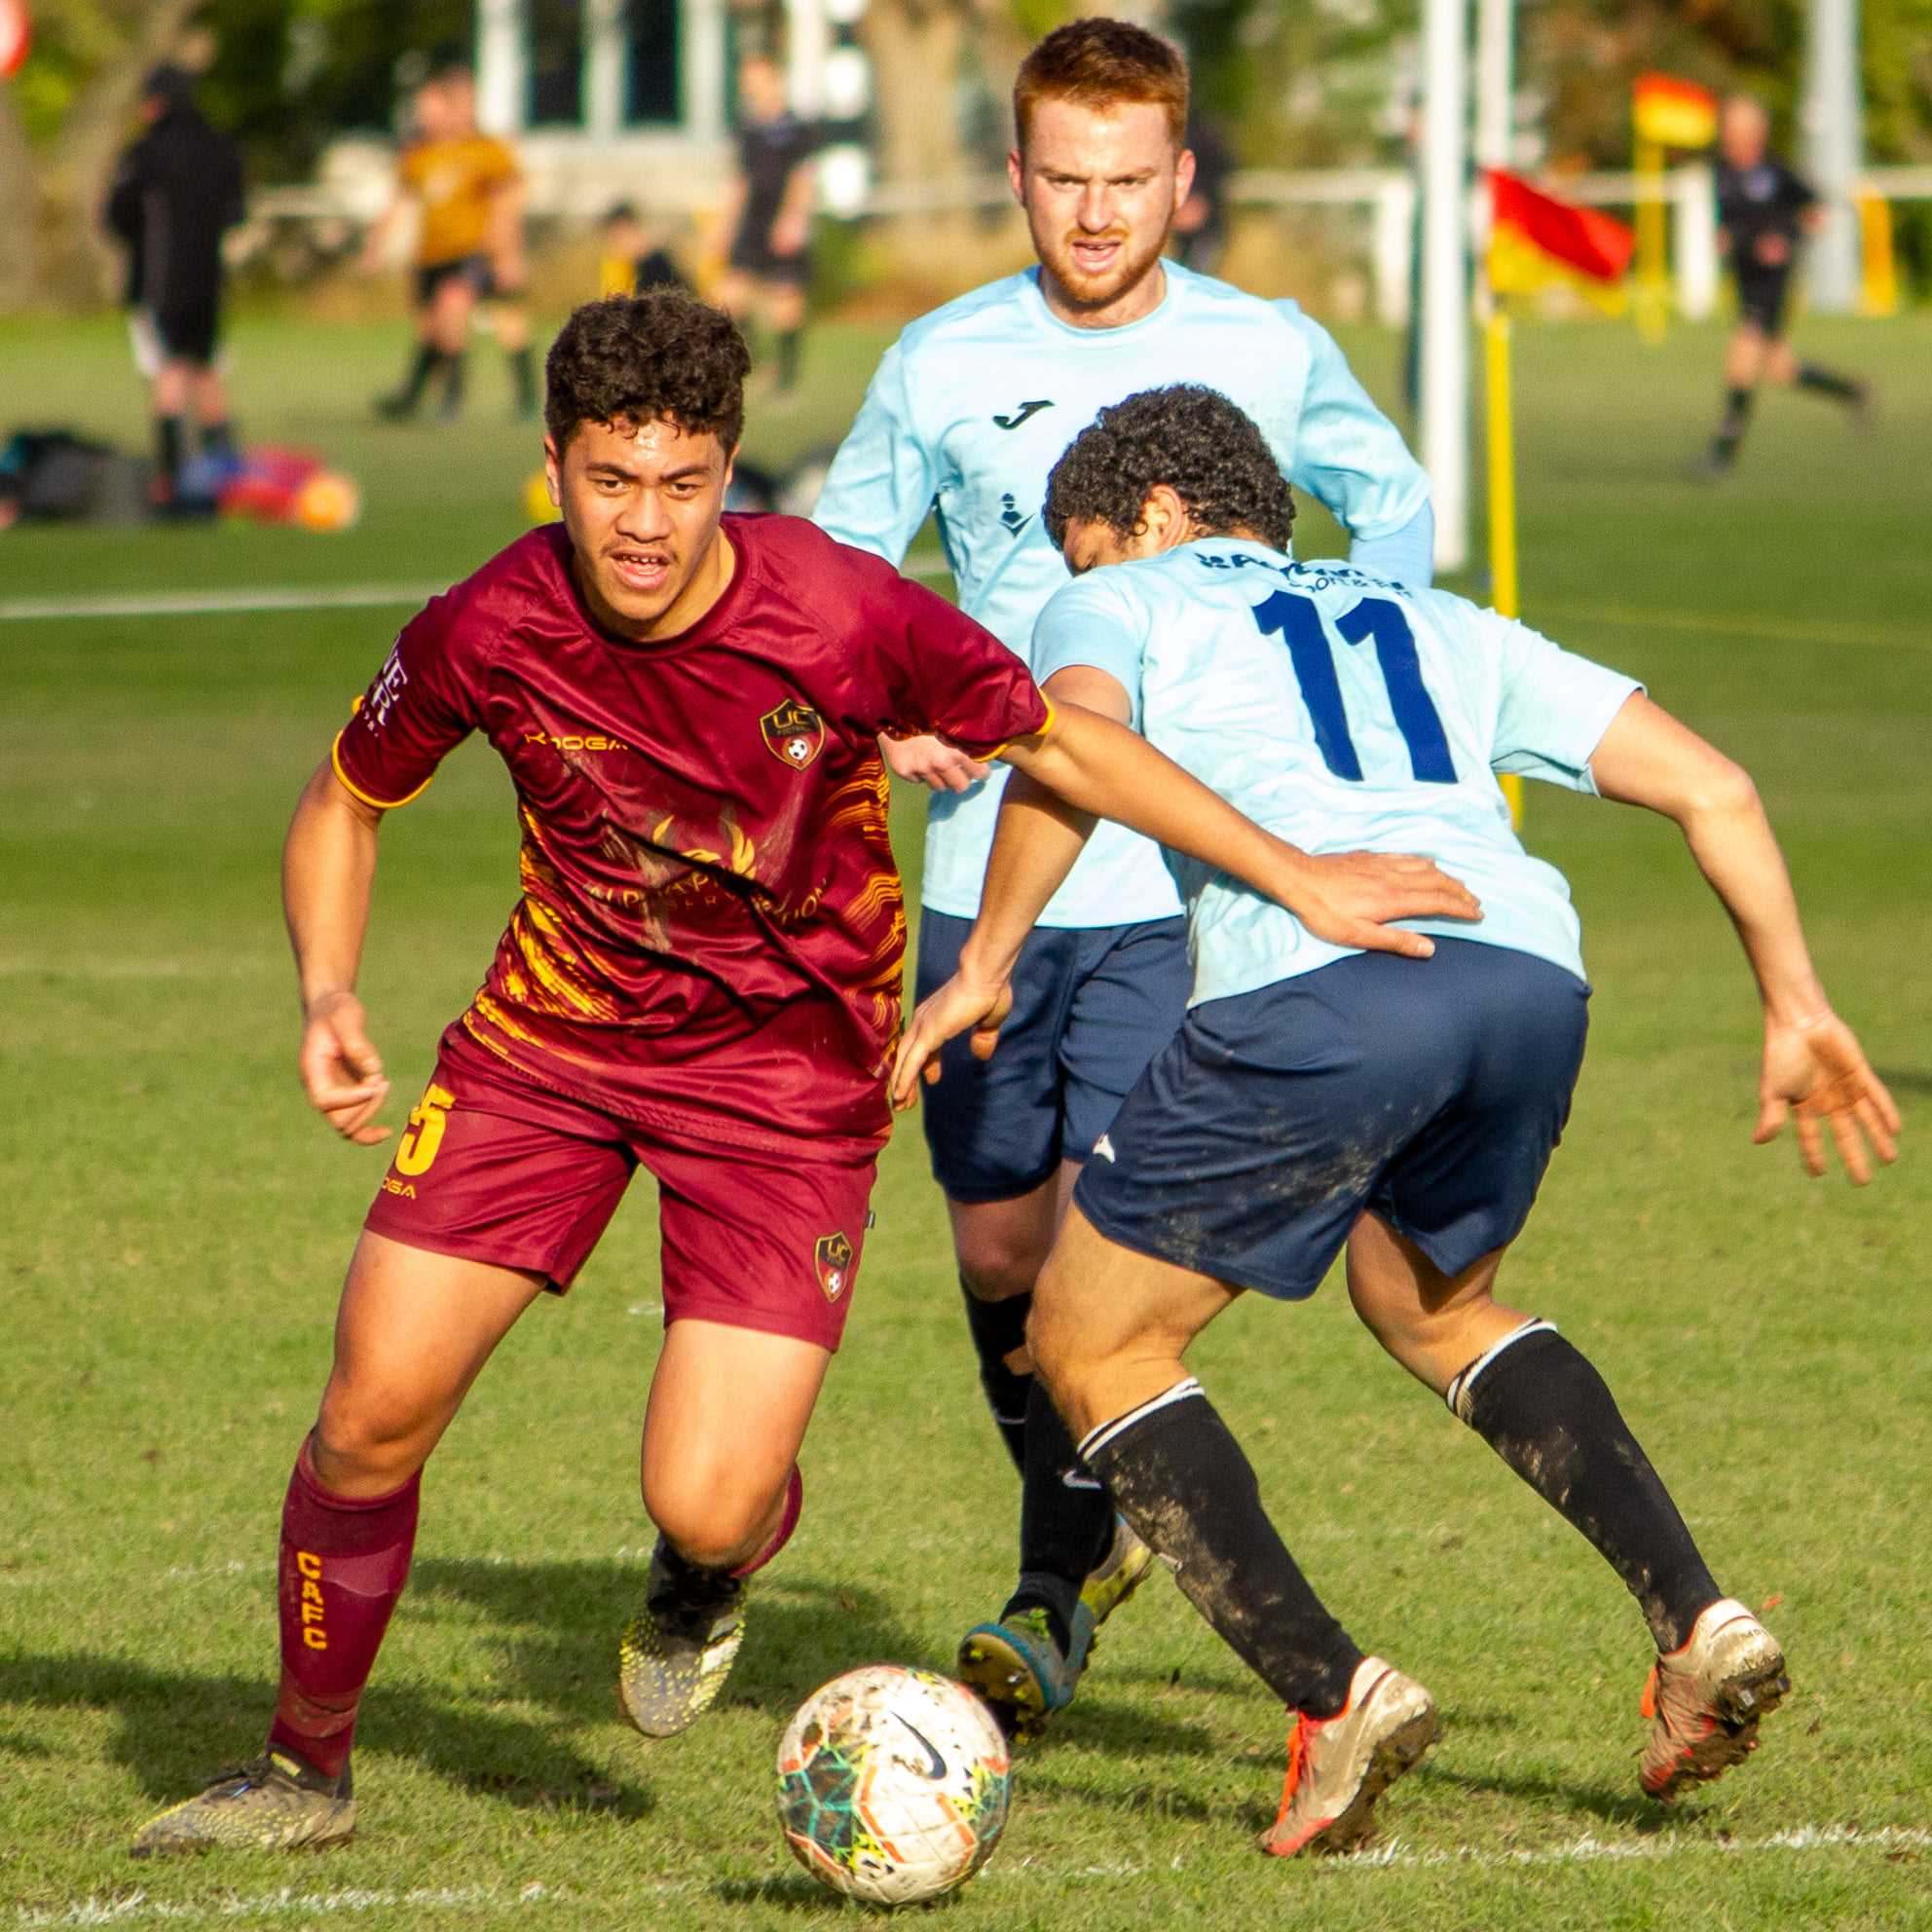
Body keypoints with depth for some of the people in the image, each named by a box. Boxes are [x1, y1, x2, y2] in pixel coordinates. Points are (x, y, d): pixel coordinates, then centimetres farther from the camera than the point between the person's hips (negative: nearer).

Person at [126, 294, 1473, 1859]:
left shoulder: (842, 614, -23)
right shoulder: (487, 635, -15)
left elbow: (1059, 744, -8)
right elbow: (346, 802, 5)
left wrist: (1300, 882, -5)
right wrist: (329, 995, -13)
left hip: (790, 1070, -2)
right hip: (553, 1030, 2)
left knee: (704, 1506, -15)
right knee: (375, 1410, -6)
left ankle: (705, 1582, 26)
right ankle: (307, 1770, 18)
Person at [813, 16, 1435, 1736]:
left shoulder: (1271, 354, 0)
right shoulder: (943, 367, 1)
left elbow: (1396, 513, 16)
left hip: (1185, 875, -2)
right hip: (988, 867, 2)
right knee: (1000, 1247, 7)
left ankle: (1057, 1597, -3)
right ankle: (1089, 1517, 31)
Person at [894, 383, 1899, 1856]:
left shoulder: (1120, 605, 24)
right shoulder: (1439, 628, 36)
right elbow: (1712, 786, 28)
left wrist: (985, 967, 1)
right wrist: (1795, 1005, 31)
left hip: (1320, 978, -5)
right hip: (1535, 973, 6)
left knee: (1092, 1342, 13)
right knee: (1430, 1303, 33)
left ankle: (1332, 1694, -2)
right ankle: (1698, 1623, 16)